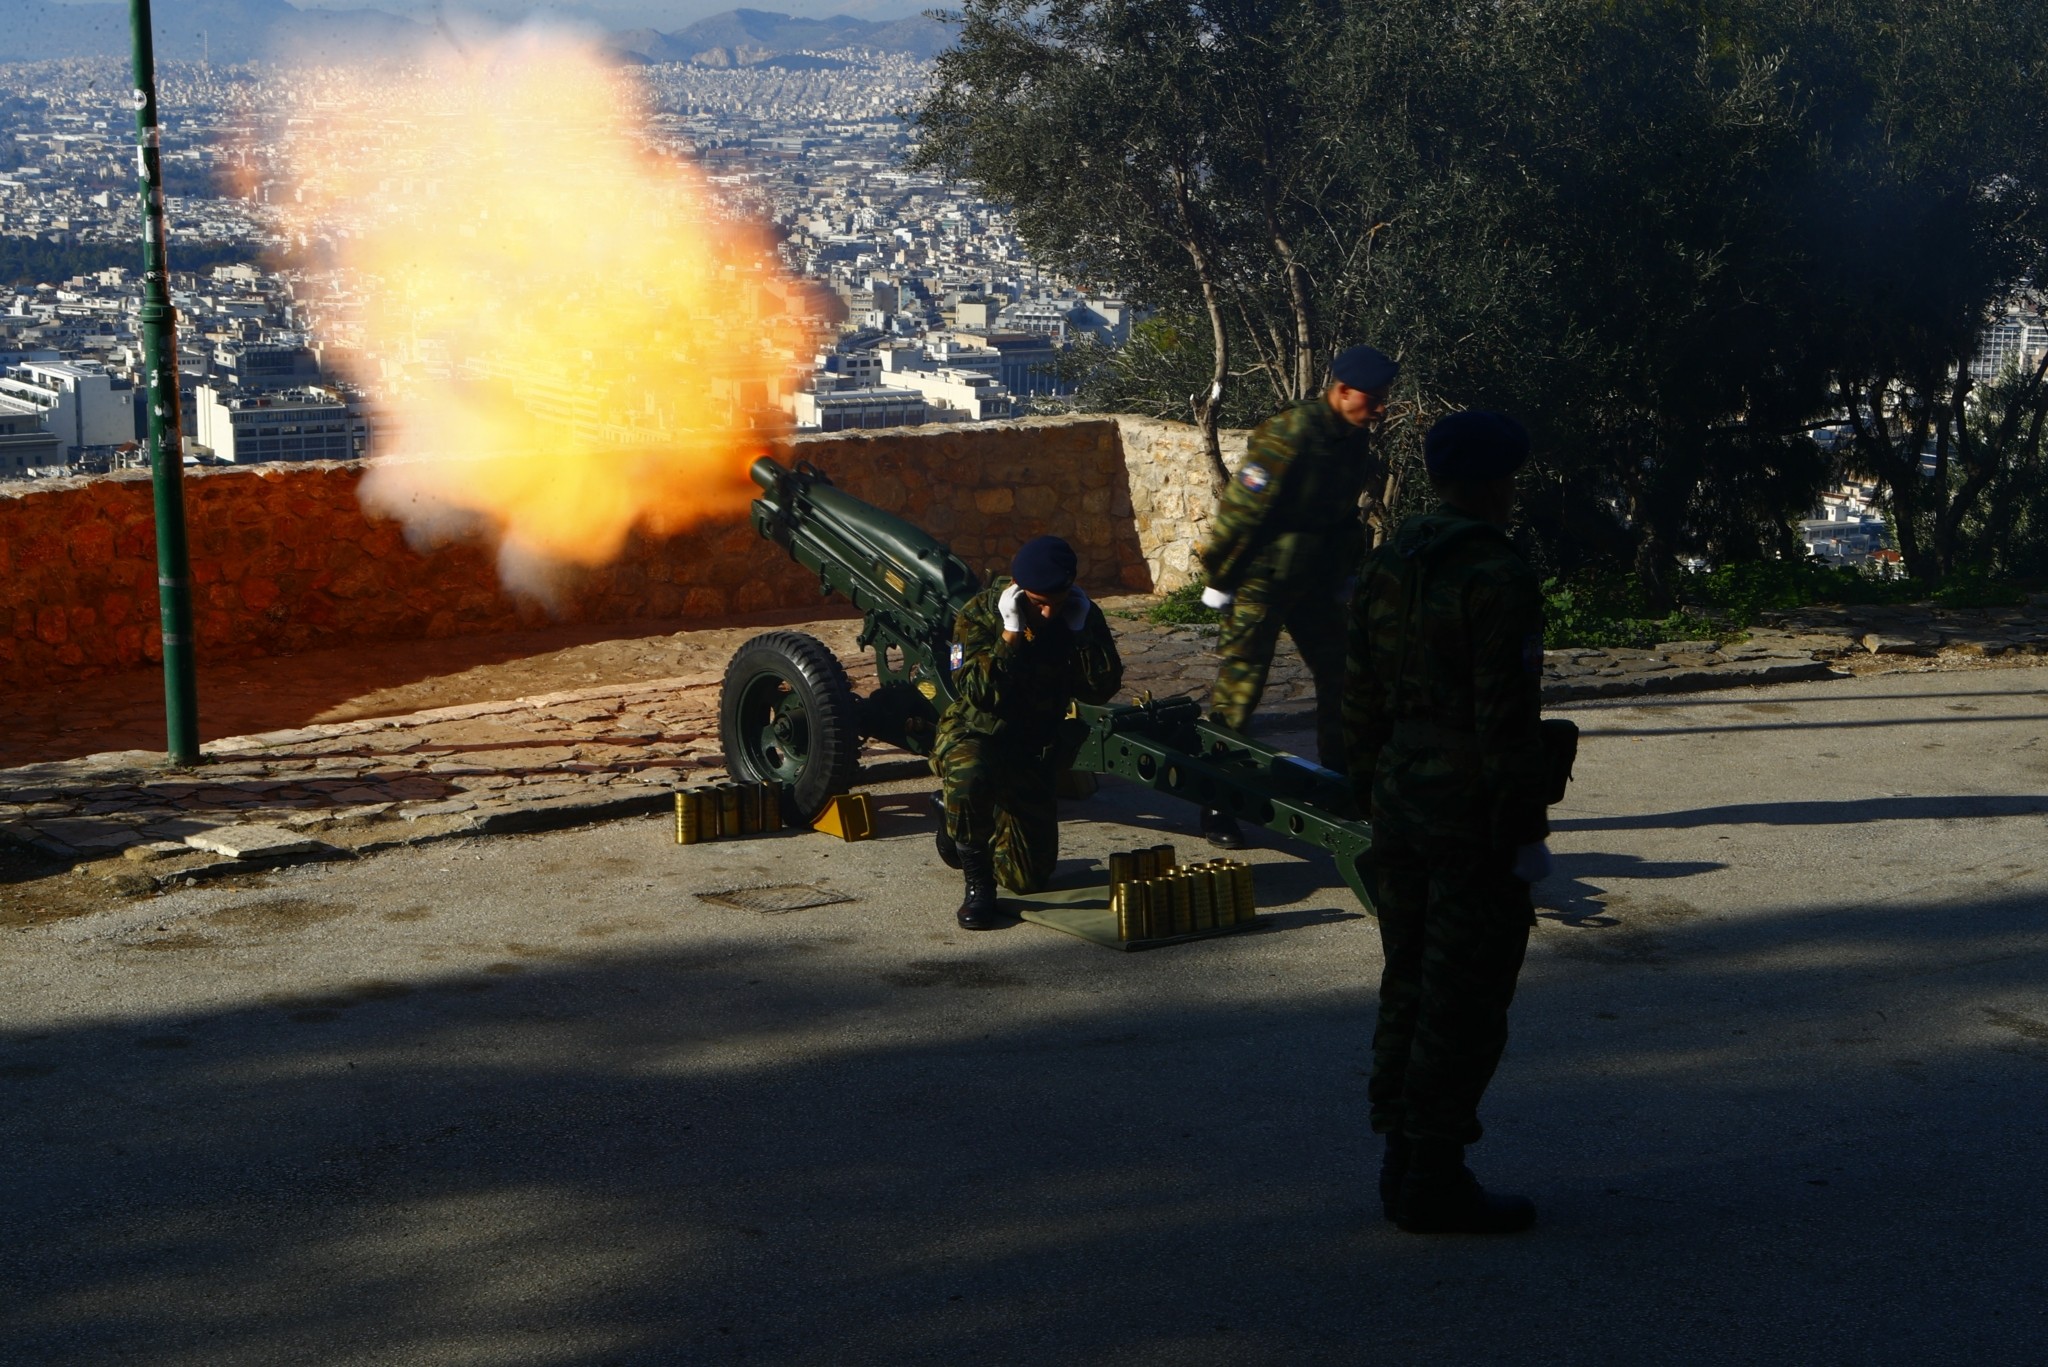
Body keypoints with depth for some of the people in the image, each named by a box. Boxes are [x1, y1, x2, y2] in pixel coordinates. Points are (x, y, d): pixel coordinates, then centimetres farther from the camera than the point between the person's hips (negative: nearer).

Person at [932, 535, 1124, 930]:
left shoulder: (1081, 618, -7)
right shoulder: (979, 614, -18)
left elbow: (1103, 689, -15)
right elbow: (977, 692, -29)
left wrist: (1080, 632, -24)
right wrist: (1011, 631, -33)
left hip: (1035, 750, 4)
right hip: (974, 734, -4)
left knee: (1029, 876, 8)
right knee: (969, 775, -43)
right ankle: (977, 883, -18)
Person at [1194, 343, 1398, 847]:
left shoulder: (1354, 438, 4)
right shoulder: (1289, 435, -22)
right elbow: (1240, 507, -18)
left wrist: (1346, 574, 19)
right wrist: (1219, 575, -13)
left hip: (1315, 580, 8)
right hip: (1262, 582, -8)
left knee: (1341, 679, 11)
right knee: (1238, 690, -4)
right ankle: (1217, 807, 3)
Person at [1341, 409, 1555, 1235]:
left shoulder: (1387, 566, 9)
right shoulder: (1496, 579, -16)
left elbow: (1360, 695, 13)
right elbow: (1507, 719, -18)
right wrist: (1526, 831, -13)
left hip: (1401, 804, 8)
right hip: (1474, 818, -8)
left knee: (1409, 987, 16)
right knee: (1463, 1004, -1)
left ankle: (1403, 1163, 23)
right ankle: (1434, 1180, 3)